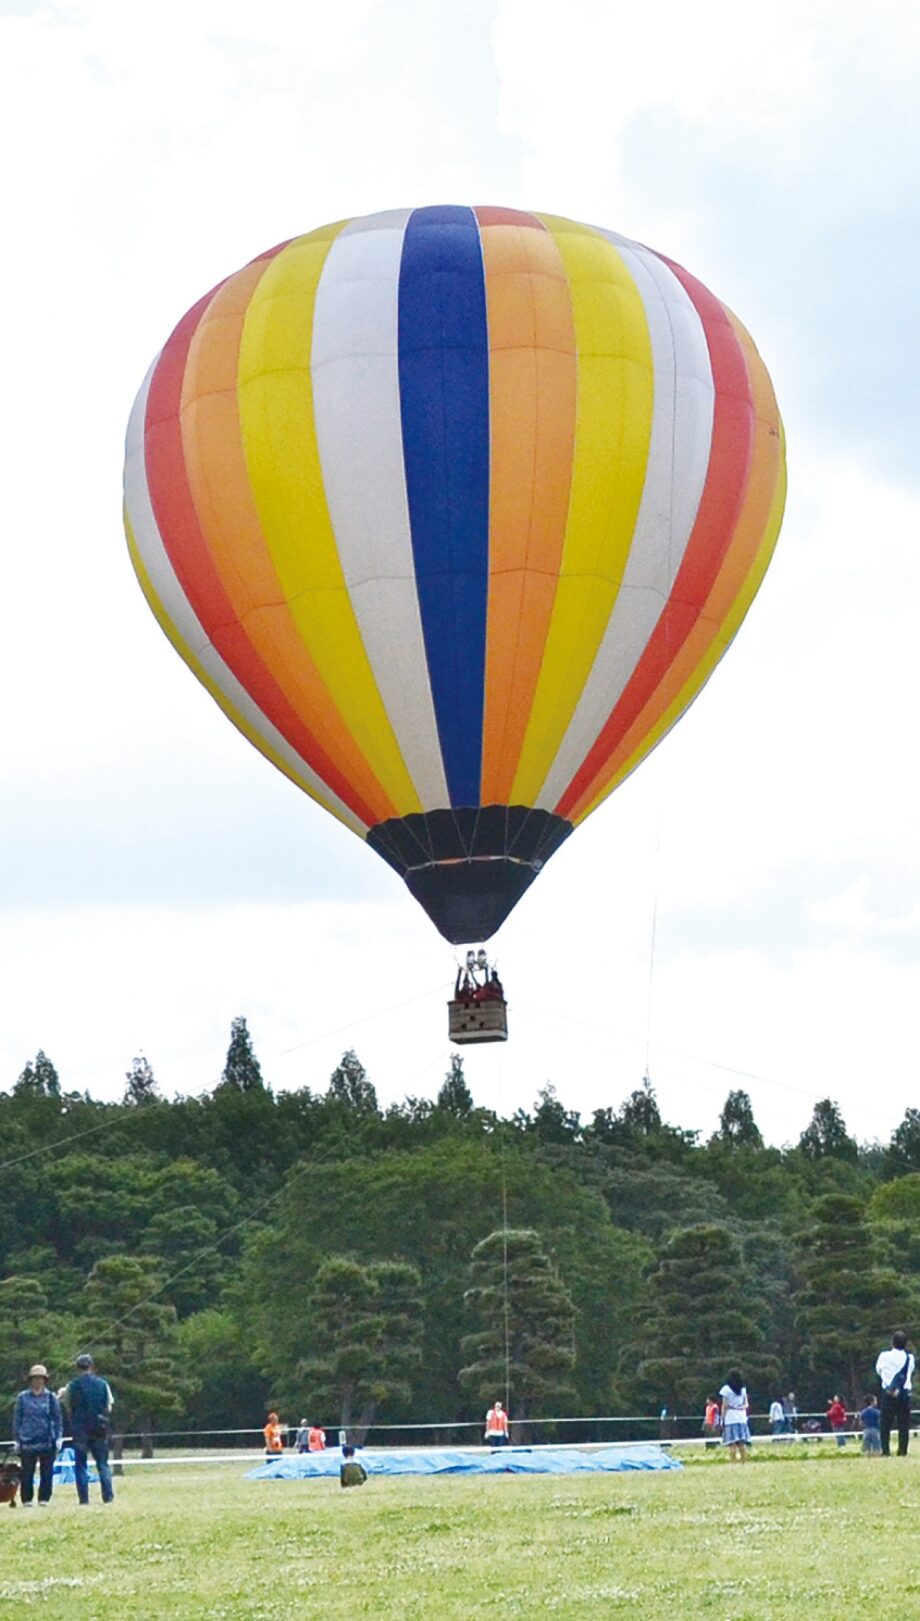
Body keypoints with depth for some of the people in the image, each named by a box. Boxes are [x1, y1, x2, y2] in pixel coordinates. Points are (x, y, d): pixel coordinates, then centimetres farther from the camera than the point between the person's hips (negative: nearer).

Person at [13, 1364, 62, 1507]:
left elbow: (57, 1419, 8)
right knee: (27, 1473, -1)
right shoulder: (22, 1397, 4)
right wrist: (17, 1439, 3)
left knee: (47, 1473, 1)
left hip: (47, 1442, 1)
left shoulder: (51, 1397, 5)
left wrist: (58, 1438, 1)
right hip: (27, 1441, -1)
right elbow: (17, 1419, 7)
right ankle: (26, 1499, 6)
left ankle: (44, 1499, 8)